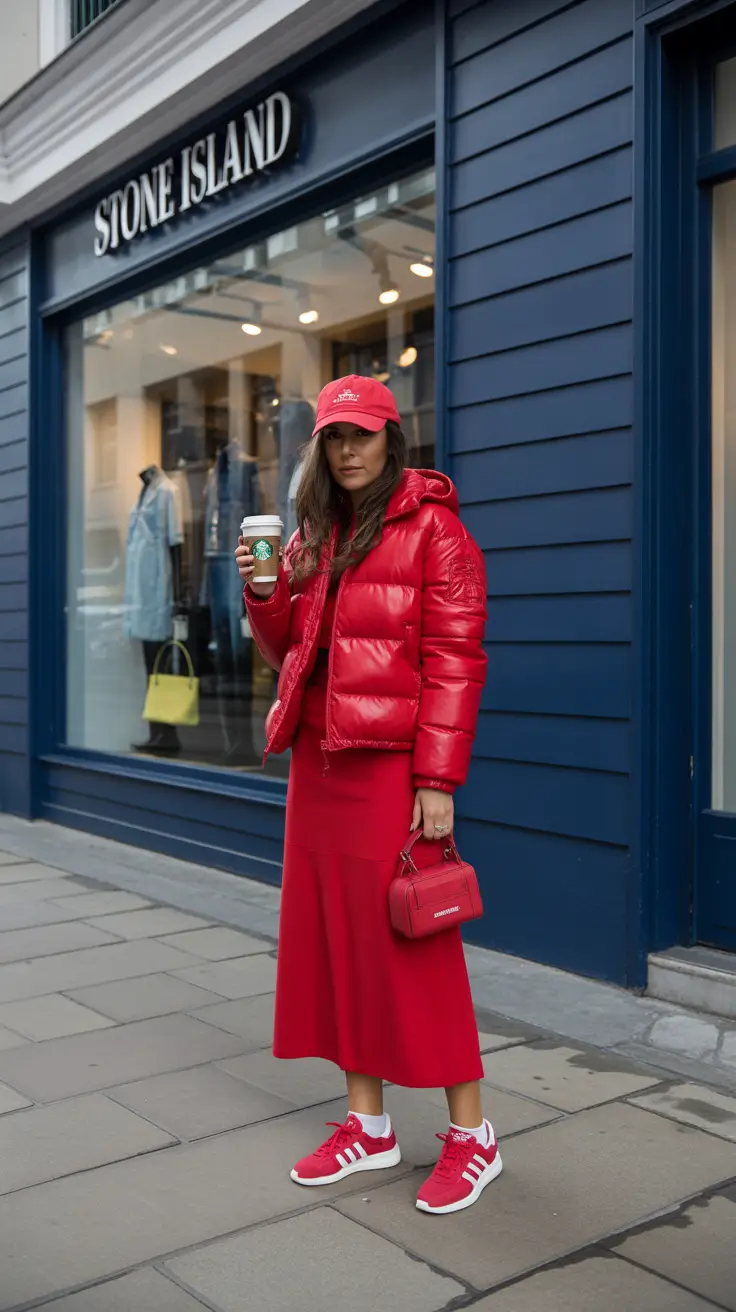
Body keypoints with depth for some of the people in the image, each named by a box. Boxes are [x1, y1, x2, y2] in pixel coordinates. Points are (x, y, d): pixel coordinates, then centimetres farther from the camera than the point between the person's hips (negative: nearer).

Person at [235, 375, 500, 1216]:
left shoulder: (431, 528, -5)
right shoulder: (313, 537, 15)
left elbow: (455, 661, -11)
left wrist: (438, 782, -17)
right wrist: (265, 591, -1)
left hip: (391, 765, -7)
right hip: (318, 761, 7)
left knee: (412, 944, -2)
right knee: (332, 936, 10)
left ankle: (471, 1135, 14)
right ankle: (368, 1126, 25)